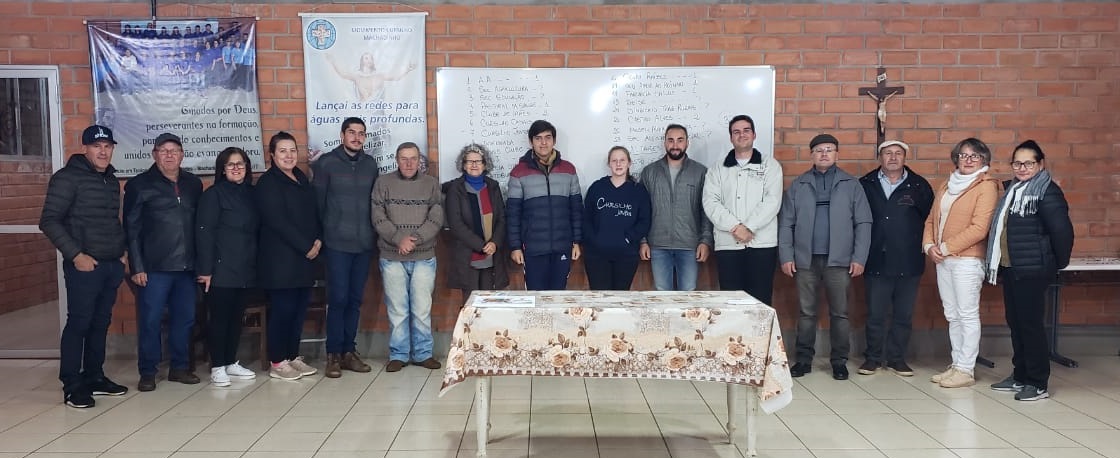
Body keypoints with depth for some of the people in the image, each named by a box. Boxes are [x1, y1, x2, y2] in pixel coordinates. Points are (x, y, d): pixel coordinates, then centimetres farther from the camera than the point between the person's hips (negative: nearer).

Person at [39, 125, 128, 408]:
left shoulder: (111, 180, 14)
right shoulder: (68, 178, -7)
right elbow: (49, 221, -12)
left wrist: (121, 253, 11)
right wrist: (75, 255, -17)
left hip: (112, 265, 7)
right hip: (84, 265, -7)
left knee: (100, 323, 12)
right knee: (79, 323, -3)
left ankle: (94, 377, 22)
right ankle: (72, 386, 4)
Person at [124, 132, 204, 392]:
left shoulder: (194, 184, 12)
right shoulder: (139, 185, 0)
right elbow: (132, 229, -2)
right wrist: (137, 267, -8)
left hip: (187, 266, 4)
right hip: (155, 267, -4)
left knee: (185, 318, 9)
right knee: (150, 320, 0)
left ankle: (180, 367, 21)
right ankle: (147, 372, 12)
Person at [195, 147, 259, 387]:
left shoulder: (251, 194, 12)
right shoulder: (213, 194, -5)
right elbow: (204, 233, -11)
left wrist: (255, 264, 8)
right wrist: (205, 269, -17)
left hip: (245, 269, 6)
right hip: (221, 269, -6)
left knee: (237, 316, 11)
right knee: (219, 317, -1)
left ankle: (231, 362, 22)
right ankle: (217, 367, 9)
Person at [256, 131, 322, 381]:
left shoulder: (301, 178, 15)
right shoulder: (268, 183, -7)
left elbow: (314, 211, 17)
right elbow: (278, 222, -15)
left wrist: (318, 240, -1)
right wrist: (306, 247, -14)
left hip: (305, 257, 7)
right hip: (280, 258, -7)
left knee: (300, 308, 9)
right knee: (282, 309, -3)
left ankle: (293, 357, 20)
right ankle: (277, 363, 7)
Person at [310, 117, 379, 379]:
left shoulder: (370, 164, 9)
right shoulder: (326, 163, -2)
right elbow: (317, 202, -1)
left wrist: (374, 232, 9)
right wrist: (321, 235, 0)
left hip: (364, 243, 4)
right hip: (337, 243, -4)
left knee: (355, 300, 8)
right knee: (338, 299, -4)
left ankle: (349, 351, 17)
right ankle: (333, 354, 6)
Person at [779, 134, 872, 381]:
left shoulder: (851, 185, 6)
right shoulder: (797, 186, 9)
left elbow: (863, 223, 3)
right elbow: (786, 224, 6)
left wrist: (859, 258, -4)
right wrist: (786, 257, -2)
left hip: (839, 260, -1)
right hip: (805, 259, 1)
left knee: (839, 313, 5)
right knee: (806, 312, 6)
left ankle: (839, 361, 15)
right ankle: (804, 359, 15)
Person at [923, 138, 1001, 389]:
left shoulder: (986, 186, -5)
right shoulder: (945, 187, 17)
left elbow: (979, 228, -14)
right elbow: (931, 220, 16)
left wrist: (946, 247, -13)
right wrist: (929, 245, -2)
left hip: (967, 260, -7)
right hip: (942, 261, 7)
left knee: (967, 315, -3)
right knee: (952, 316, 11)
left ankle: (966, 370, 2)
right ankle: (956, 365, 18)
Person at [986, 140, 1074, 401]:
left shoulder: (1047, 192, -11)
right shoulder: (1010, 189, 14)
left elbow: (1062, 229, -16)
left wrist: (1060, 262, -6)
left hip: (1032, 270, -8)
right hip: (1009, 268, 8)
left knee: (1030, 323, -4)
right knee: (1014, 322, 13)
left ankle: (1039, 384, 6)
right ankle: (1020, 376, 24)